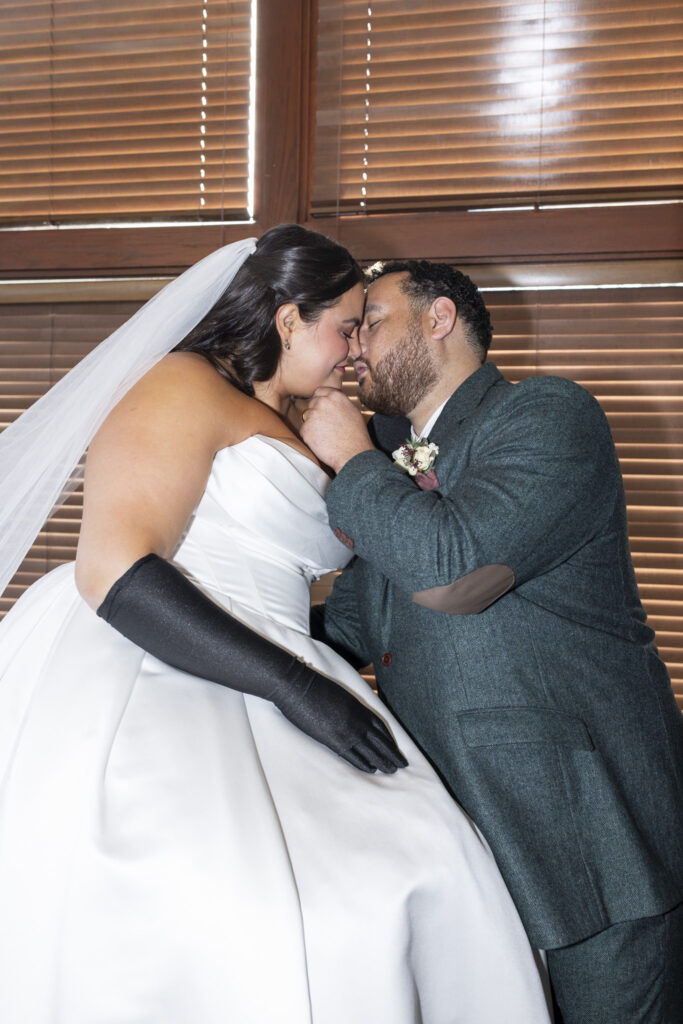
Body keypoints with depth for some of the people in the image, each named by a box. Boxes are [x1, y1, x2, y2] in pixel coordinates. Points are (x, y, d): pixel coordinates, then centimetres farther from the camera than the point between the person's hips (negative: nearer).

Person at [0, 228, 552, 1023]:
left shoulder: (295, 433, 26)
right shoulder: (182, 387, -1)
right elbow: (113, 571, -15)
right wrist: (293, 685, -18)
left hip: (244, 710, 8)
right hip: (130, 679, -8)